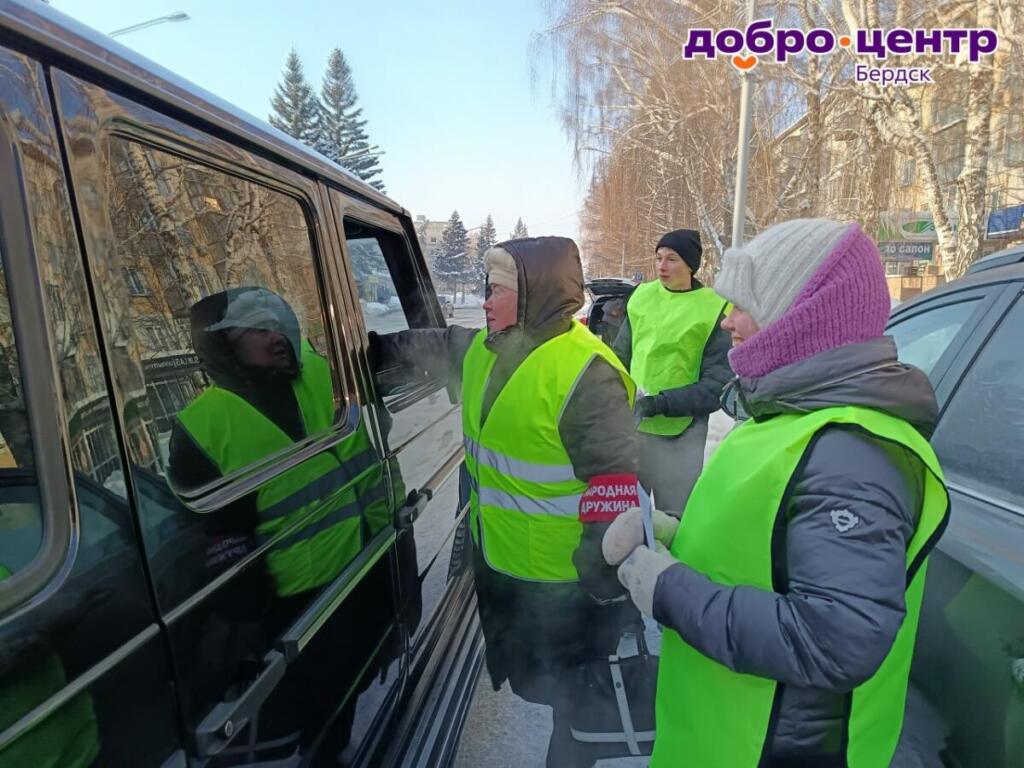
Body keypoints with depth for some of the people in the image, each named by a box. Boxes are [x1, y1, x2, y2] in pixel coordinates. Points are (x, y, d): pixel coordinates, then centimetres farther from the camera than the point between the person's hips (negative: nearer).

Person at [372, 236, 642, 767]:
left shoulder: (586, 373, -25)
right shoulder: (484, 348, 0)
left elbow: (616, 483, -25)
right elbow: (430, 345, 18)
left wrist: (604, 577, -22)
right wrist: (372, 349, 21)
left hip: (563, 579, -8)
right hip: (497, 561, 9)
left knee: (571, 695, 16)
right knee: (525, 673, 31)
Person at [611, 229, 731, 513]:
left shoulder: (714, 310, -9)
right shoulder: (642, 296, 4)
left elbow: (716, 386, -11)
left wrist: (662, 403, -20)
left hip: (680, 435, -4)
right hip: (629, 427, 4)